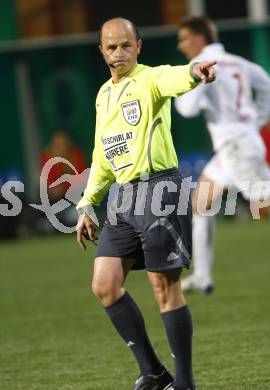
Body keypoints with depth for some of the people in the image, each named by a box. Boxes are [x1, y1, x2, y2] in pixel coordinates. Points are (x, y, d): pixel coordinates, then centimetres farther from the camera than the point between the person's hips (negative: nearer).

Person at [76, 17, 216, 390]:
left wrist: (194, 71, -56)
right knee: (105, 286, 1)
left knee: (165, 288, -4)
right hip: (125, 196, 8)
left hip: (159, 188, -8)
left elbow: (171, 79, -33)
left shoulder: (150, 80, -7)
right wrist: (87, 204, 19)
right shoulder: (104, 94, 17)